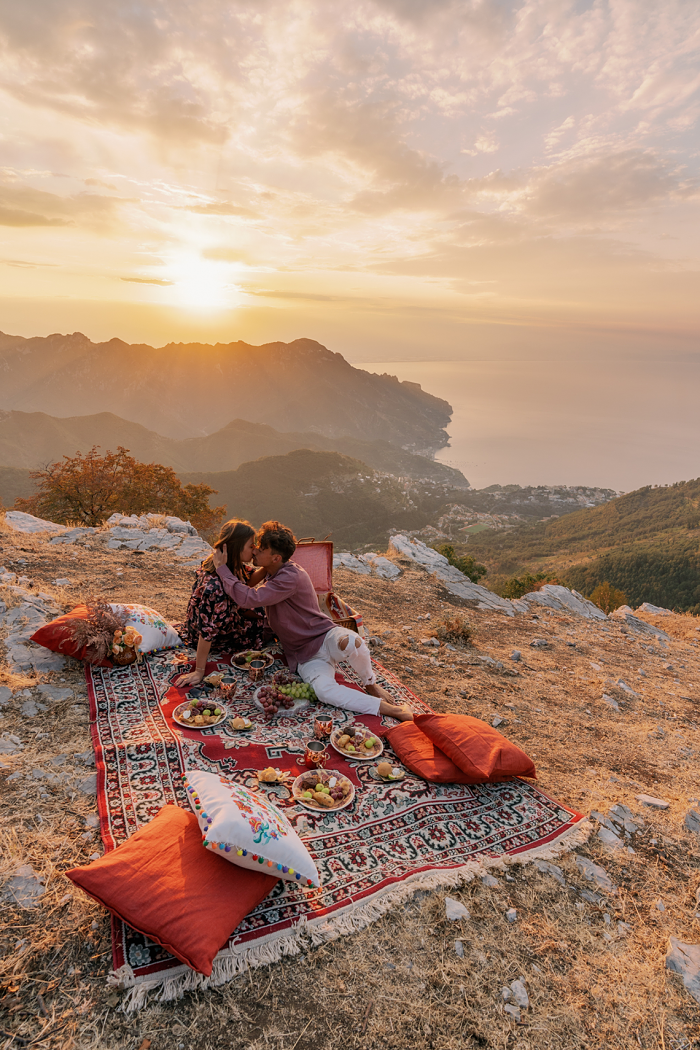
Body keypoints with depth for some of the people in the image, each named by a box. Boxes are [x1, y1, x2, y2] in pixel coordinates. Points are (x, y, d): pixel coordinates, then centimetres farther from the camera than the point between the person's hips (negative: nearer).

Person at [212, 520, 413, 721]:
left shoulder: (291, 577, -20)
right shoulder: (272, 574, 10)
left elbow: (249, 599, -29)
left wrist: (222, 568, -18)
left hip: (326, 639, -5)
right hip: (305, 657, 5)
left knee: (349, 641, -43)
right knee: (323, 689, -31)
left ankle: (371, 685, -11)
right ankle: (384, 707, -22)